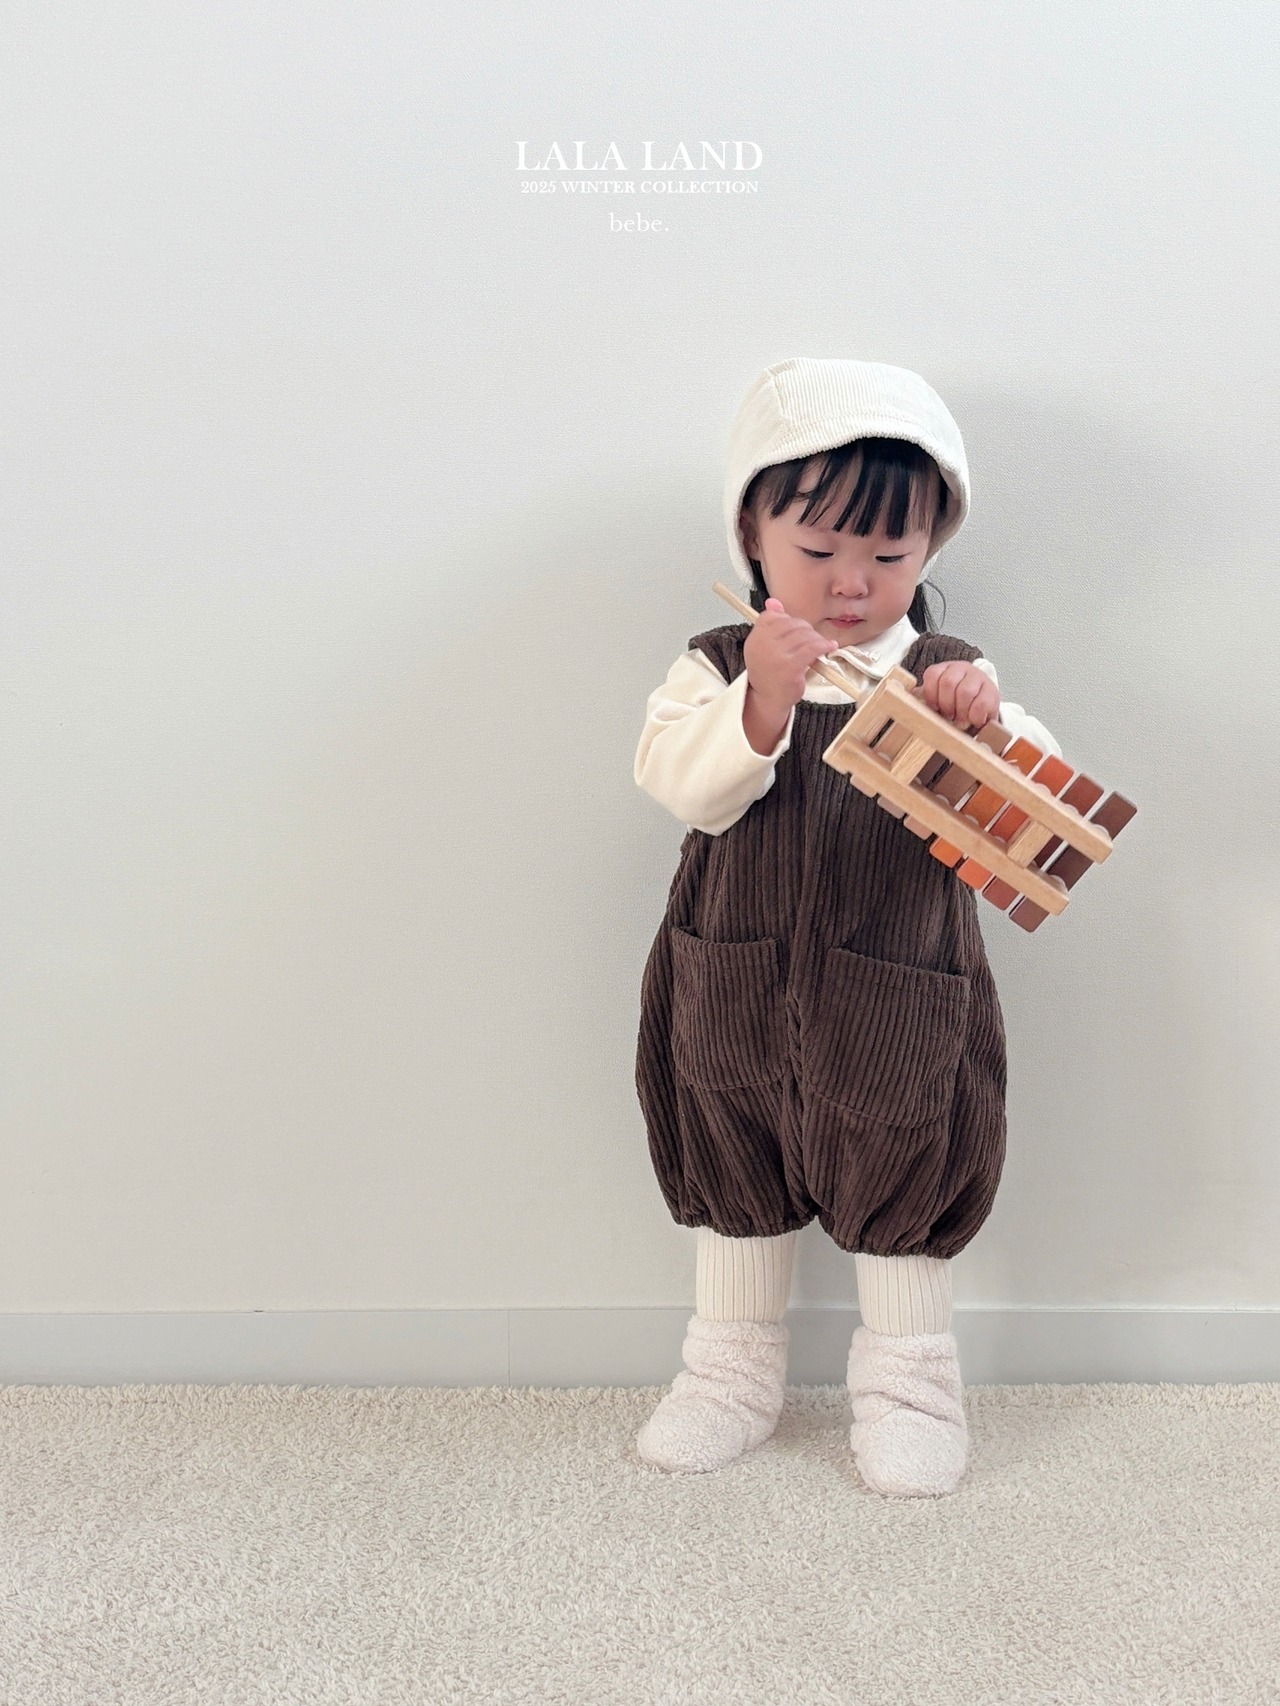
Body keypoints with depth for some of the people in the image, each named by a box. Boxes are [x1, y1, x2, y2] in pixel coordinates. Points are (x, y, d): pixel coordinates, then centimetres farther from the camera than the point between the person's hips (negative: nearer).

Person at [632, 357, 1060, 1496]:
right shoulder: (715, 671, -4)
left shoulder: (950, 677, -3)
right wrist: (761, 702, -35)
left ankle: (908, 1381, 36)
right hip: (735, 1006, 1)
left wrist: (987, 728, -30)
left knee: (905, 1189, 14)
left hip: (900, 1012, -1)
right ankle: (734, 1371, 40)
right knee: (734, 1185, 18)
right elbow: (687, 788, -20)